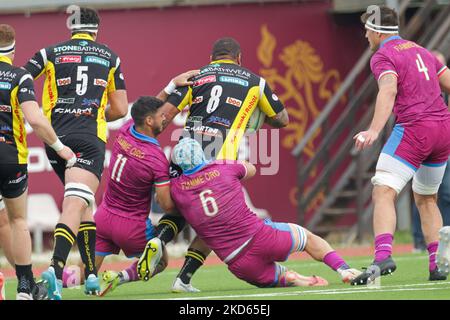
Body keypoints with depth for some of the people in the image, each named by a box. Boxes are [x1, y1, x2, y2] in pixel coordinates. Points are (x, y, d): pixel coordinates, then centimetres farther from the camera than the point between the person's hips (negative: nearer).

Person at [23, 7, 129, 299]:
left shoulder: (50, 53, 11)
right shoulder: (110, 58, 13)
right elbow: (120, 109, 14)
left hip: (55, 138, 3)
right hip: (90, 138, -3)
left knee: (83, 203, 20)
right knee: (76, 205, -14)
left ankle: (92, 274, 19)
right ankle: (56, 267, -37)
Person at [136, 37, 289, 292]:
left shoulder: (195, 77, 19)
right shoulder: (254, 82, 18)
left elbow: (164, 114, 7)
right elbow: (282, 119, 27)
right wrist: (254, 120, 42)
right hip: (219, 158, -2)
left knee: (180, 210, 21)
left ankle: (157, 241, -9)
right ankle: (184, 279, 3)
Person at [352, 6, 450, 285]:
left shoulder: (382, 57, -3)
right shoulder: (421, 51, 20)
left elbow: (389, 90, -22)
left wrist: (374, 130, -34)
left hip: (414, 129, -7)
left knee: (383, 193, -13)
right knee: (426, 199, 21)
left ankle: (383, 256, -34)